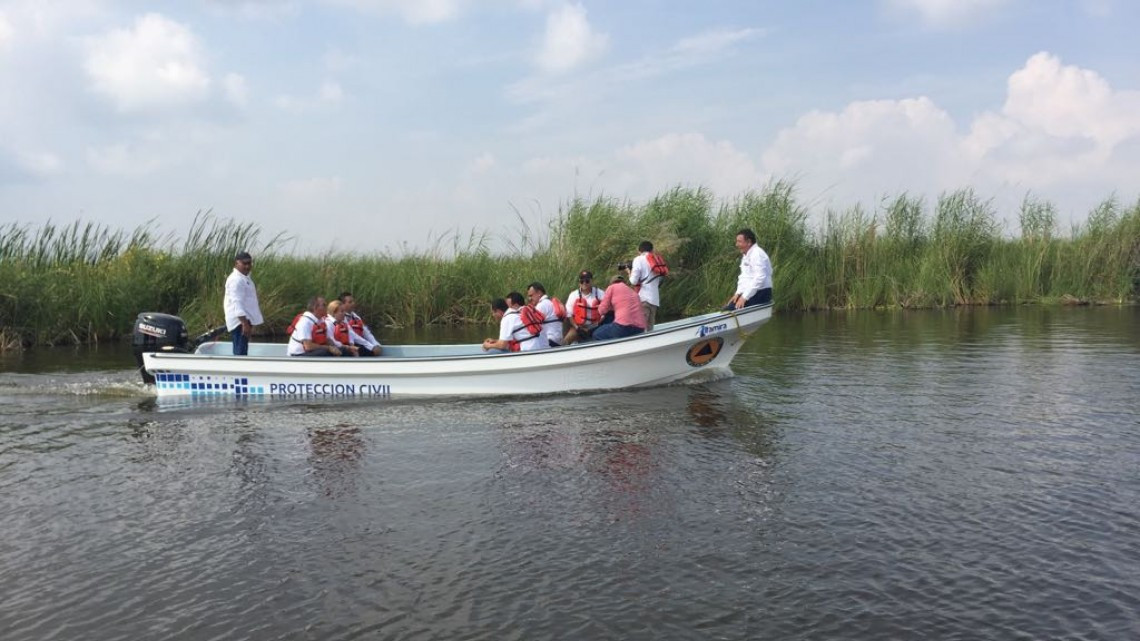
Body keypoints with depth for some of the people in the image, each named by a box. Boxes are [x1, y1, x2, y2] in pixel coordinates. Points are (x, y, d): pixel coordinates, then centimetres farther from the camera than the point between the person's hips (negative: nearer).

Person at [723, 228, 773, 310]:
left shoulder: (757, 254, -15)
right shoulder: (745, 255, 17)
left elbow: (759, 279, -23)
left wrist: (744, 297, -23)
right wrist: (738, 293, 5)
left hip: (760, 294, -10)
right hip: (747, 292, 10)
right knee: (725, 309, -2)